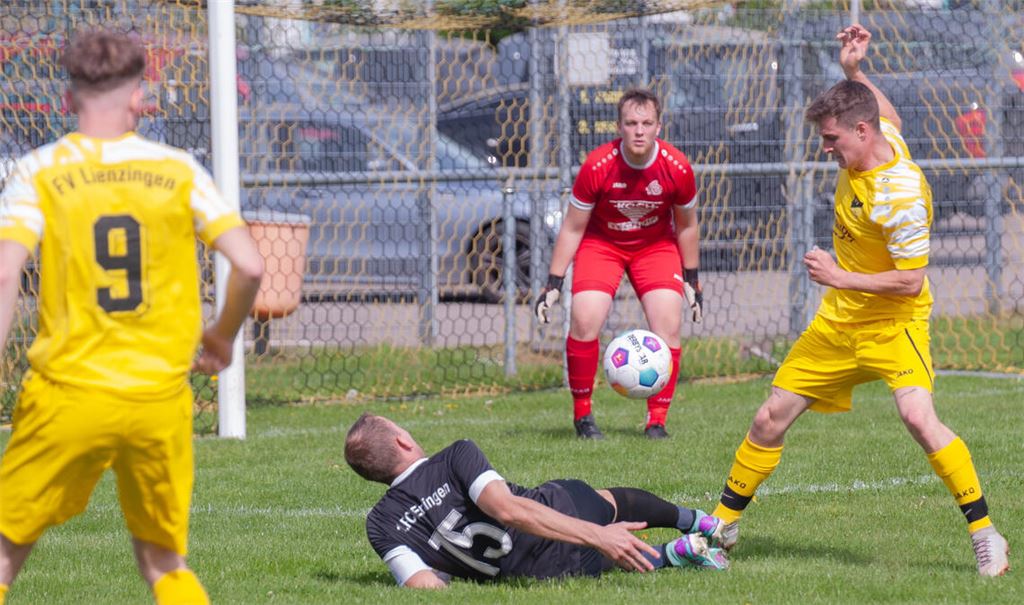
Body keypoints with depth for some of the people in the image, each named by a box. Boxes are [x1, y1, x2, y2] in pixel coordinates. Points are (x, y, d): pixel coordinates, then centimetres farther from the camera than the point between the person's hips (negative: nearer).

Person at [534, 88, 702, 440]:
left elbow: (687, 226, -1)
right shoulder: (597, 166, -25)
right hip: (601, 243, -2)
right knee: (584, 320, -20)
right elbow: (572, 228, -12)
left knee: (668, 324, -15)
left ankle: (657, 421, -4)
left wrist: (691, 281, 5)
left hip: (656, 246, 2)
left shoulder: (677, 168, -20)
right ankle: (582, 416, -2)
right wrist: (553, 284, -12)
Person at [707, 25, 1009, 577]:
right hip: (838, 321, 8)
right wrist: (852, 70, 7)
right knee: (770, 419, 8)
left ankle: (984, 532, -21)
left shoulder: (901, 195, -28)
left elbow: (910, 282, -25)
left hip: (892, 324, -8)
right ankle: (723, 524, 23)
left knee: (917, 414, -29)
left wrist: (841, 277, -24)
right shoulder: (879, 133, -5)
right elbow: (887, 112, 21)